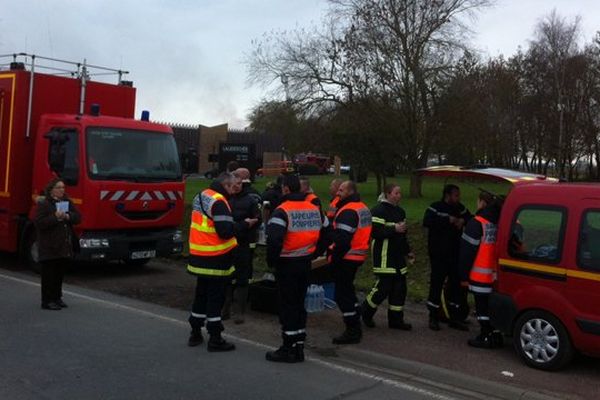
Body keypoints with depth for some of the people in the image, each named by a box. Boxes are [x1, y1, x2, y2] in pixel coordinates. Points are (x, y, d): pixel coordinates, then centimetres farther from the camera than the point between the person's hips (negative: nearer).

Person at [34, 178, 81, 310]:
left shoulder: (67, 202, 13)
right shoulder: (43, 204, -7)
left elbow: (78, 217, 6)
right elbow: (38, 222, -15)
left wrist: (67, 216, -14)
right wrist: (55, 217, -23)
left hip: (65, 246, 6)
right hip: (49, 247, -6)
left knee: (60, 273, 12)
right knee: (49, 274, -3)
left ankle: (57, 297, 22)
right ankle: (47, 301, 4)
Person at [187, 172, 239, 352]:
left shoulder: (201, 196, 11)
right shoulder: (218, 202, -18)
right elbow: (226, 231, -24)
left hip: (199, 256, 9)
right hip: (215, 259, -9)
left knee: (201, 294, 18)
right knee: (215, 297, 0)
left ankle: (195, 333, 28)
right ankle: (215, 339, 6)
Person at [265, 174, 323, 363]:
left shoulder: (283, 210, -16)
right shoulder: (314, 208, 6)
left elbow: (274, 239, -25)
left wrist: (271, 260, -10)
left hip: (287, 264, -6)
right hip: (305, 263, 7)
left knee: (287, 306, 3)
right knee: (299, 304, 16)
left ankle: (289, 349, 9)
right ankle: (299, 346, 23)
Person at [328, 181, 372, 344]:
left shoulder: (348, 211, -19)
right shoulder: (363, 208, 13)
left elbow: (342, 239, -26)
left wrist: (333, 257, -18)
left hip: (346, 257, -10)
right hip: (359, 256, 10)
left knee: (342, 294, -2)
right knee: (348, 290, 22)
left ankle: (352, 331, 3)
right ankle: (355, 327, 30)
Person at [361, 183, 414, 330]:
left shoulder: (400, 211, 17)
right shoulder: (378, 211, -12)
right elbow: (375, 232, -22)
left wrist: (408, 251, 20)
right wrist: (394, 229, -23)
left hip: (398, 256, 9)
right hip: (384, 256, -9)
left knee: (400, 288, 7)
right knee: (383, 287, -9)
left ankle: (396, 319, 17)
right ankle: (366, 312, 14)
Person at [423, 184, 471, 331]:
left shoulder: (460, 208, 9)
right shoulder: (435, 208, -8)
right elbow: (427, 222, -24)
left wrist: (463, 220, -12)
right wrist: (448, 220, -26)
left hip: (455, 253, 6)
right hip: (438, 254, -6)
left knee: (456, 284, 9)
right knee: (436, 284, -2)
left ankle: (454, 317, 20)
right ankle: (433, 317, 9)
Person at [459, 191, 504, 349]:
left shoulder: (477, 223, -12)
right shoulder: (499, 222, 6)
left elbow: (468, 251, -12)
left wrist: (464, 275, -7)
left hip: (480, 275, -6)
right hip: (494, 275, 7)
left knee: (482, 306, 1)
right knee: (492, 304, 15)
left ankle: (486, 337, 5)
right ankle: (495, 335, 22)